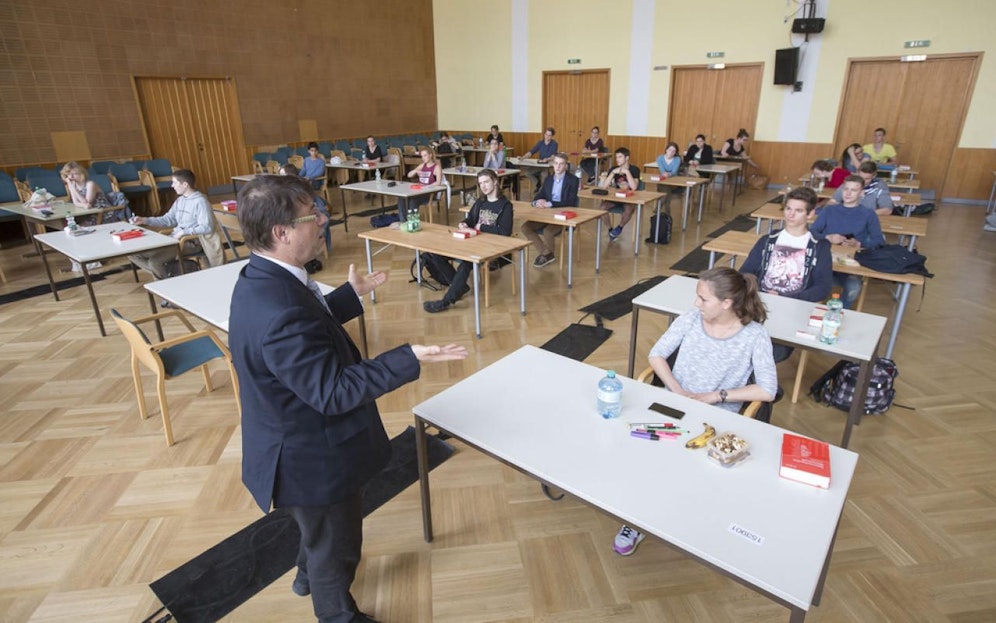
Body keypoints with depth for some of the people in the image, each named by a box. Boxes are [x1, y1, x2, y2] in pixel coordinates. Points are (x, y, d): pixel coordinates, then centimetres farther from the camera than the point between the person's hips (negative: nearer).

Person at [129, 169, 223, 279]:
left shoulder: (200, 201, -13)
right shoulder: (180, 200, 14)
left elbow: (206, 227, -22)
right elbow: (168, 219, 20)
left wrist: (184, 232, -23)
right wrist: (144, 220, 11)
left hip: (191, 242, -9)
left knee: (155, 261, -27)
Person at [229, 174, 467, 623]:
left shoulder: (261, 279, -5)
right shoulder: (280, 314, -38)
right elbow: (332, 392, -32)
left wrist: (351, 295, 17)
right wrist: (408, 360, -35)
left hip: (302, 443, 10)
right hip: (311, 458, -10)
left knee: (322, 530, 36)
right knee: (336, 543, 19)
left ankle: (310, 575, 65)